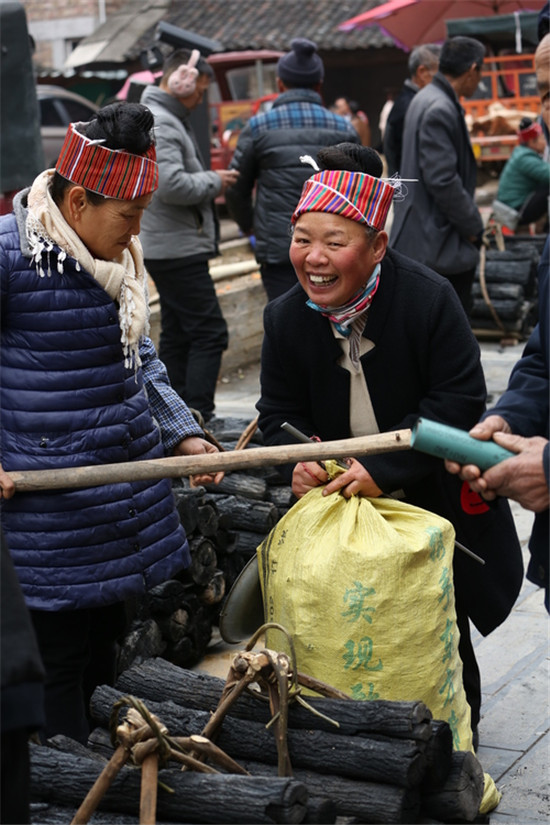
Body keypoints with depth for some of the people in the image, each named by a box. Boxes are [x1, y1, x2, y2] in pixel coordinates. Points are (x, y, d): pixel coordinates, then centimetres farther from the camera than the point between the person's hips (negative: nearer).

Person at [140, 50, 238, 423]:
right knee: (209, 332, -11)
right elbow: (171, 185, -27)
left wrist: (209, 183, 13)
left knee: (177, 333, 14)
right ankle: (197, 417, -11)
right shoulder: (160, 123, -16)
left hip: (167, 247, 11)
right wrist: (213, 180, -11)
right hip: (177, 248, -11)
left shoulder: (166, 119, 19)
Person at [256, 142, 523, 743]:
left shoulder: (428, 298, -24)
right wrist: (297, 461, -24)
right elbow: (280, 410, -1)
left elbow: (459, 399, -24)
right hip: (342, 509, 3)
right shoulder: (286, 317, -10)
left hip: (432, 504, -3)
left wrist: (385, 468, -32)